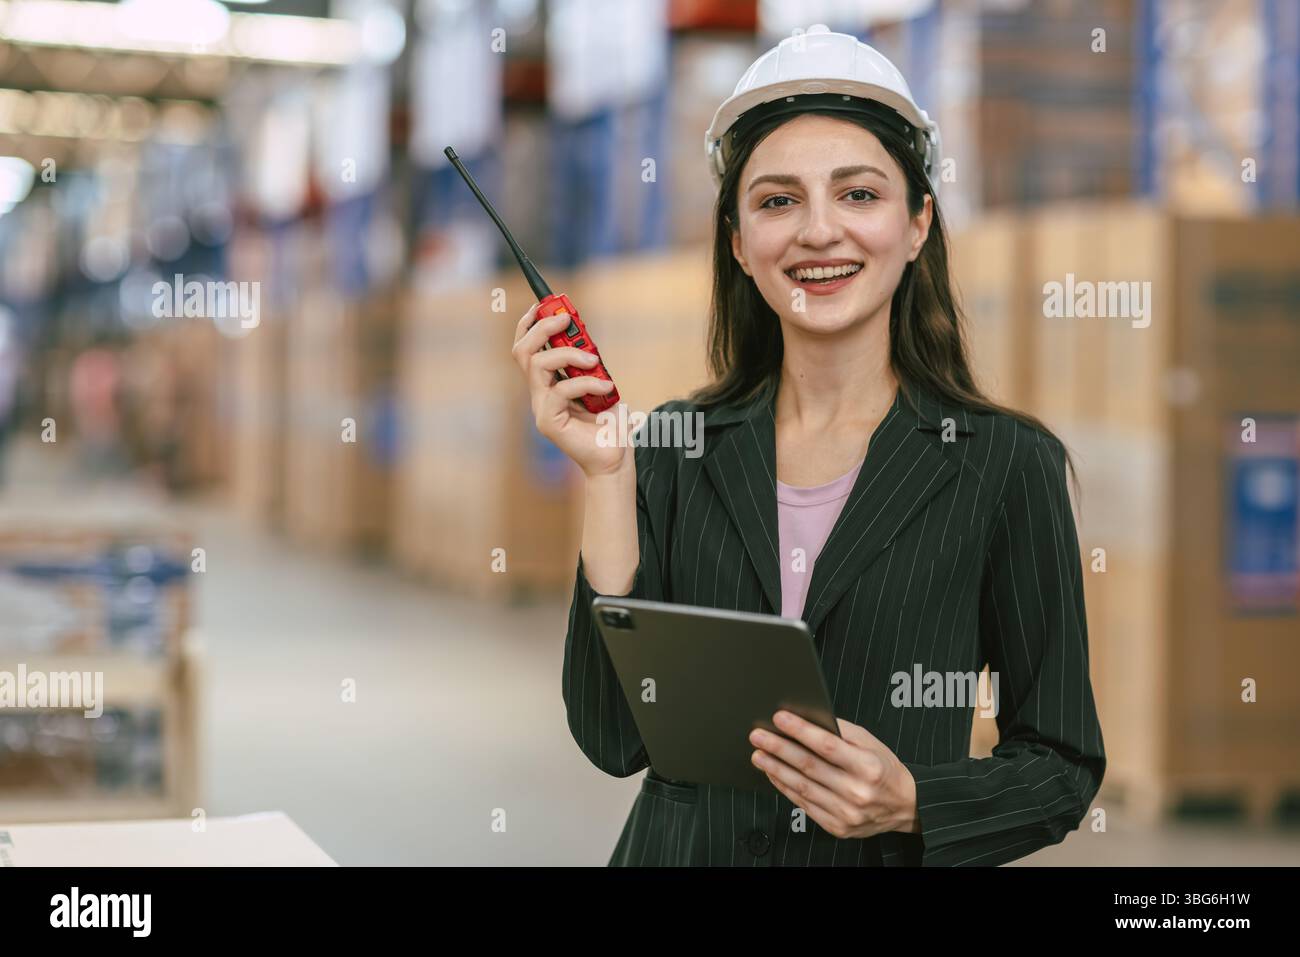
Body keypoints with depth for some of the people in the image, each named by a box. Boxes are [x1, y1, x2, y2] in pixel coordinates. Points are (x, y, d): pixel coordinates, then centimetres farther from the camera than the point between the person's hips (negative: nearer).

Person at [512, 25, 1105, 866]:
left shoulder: (1006, 465, -8)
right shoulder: (676, 450, -3)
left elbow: (1063, 766, -4)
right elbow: (616, 740, -9)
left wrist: (908, 803, -21)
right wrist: (606, 476, -14)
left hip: (889, 855, -2)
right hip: (684, 847, 2)